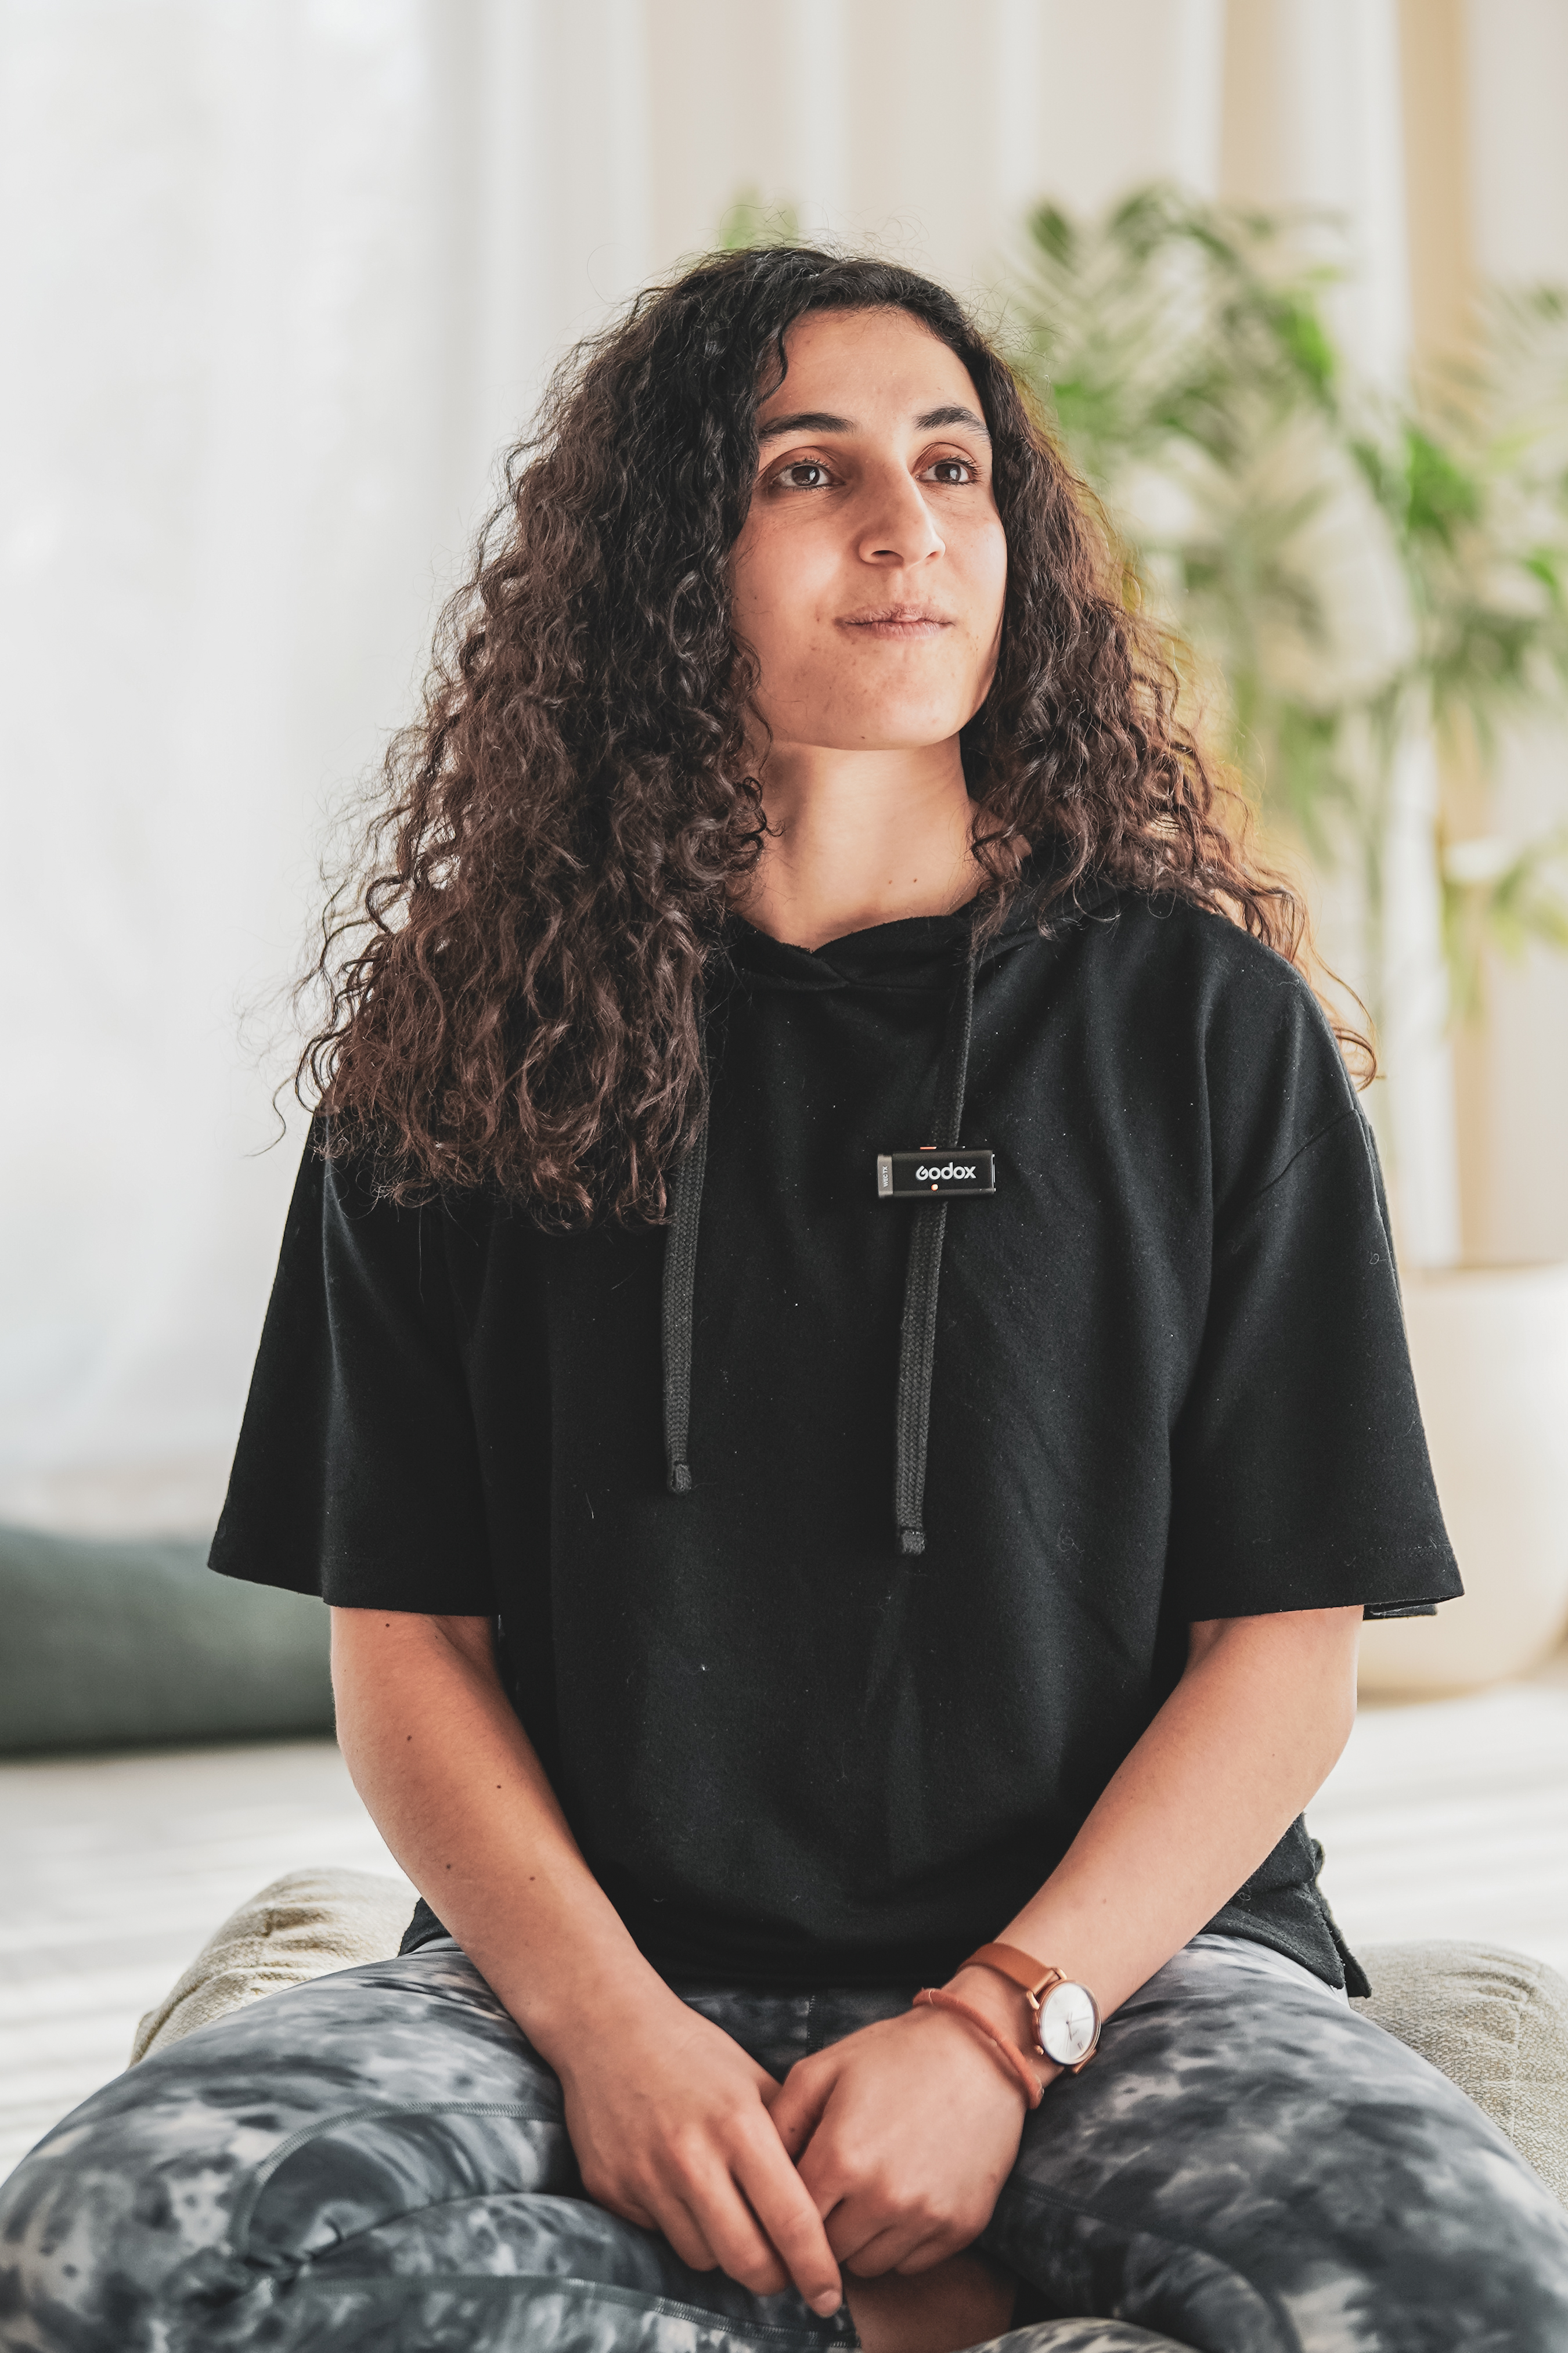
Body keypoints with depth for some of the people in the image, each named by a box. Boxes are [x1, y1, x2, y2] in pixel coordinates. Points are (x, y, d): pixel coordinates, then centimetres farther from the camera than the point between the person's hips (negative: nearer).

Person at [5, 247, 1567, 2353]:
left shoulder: (1203, 1020, 4)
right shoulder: (473, 1056, 7)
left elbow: (1291, 1640, 1)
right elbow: (406, 1639, 4)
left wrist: (1001, 2023, -13)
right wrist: (608, 2023, -13)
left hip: (1113, 1957, -1)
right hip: (602, 1969, 1)